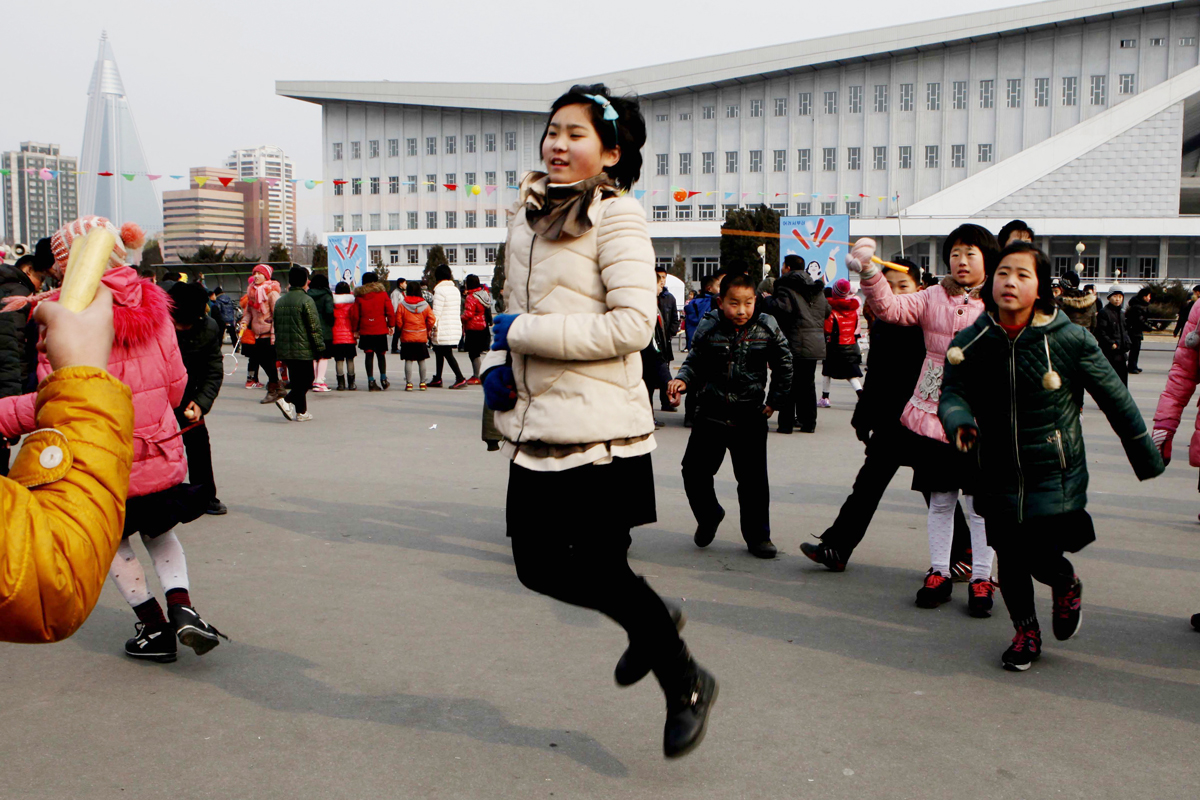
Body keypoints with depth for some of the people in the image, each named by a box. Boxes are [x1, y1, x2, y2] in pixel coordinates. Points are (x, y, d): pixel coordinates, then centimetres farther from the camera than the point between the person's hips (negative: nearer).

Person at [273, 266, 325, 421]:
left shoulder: (280, 301, 12)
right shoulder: (306, 300, -11)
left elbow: (276, 326, 19)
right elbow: (314, 327, -13)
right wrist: (320, 347, -7)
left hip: (284, 350, 7)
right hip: (303, 349, -7)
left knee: (297, 380, 14)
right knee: (305, 380, 0)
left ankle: (301, 412, 9)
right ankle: (287, 400, -16)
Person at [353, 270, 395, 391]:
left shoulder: (359, 296, 4)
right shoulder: (382, 293, 1)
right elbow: (390, 311, -1)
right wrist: (391, 325, 9)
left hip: (365, 331, 1)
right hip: (380, 330, 0)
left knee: (369, 355, 4)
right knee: (381, 354, 11)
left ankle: (371, 381, 0)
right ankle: (383, 379, 6)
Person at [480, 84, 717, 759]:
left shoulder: (616, 215, -9)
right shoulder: (527, 217, 13)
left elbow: (633, 324, -19)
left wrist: (523, 332, -17)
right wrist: (499, 362, 4)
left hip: (600, 429, -8)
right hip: (537, 426, 8)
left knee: (601, 571, 0)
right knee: (538, 566, 12)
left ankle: (687, 685, 26)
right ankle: (653, 621, 39)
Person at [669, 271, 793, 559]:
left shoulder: (767, 328, -3)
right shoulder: (708, 328, -5)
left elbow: (783, 365, 9)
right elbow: (695, 362, 4)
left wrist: (775, 400, 8)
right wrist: (682, 380, -16)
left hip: (750, 417, -1)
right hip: (711, 413, 1)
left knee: (753, 479, 2)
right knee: (694, 471, 3)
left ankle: (757, 534, 20)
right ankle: (708, 516, 31)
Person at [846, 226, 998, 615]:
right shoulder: (933, 298, 4)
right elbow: (890, 308, -10)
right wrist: (869, 272, -24)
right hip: (934, 413, 2)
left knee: (980, 502, 5)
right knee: (940, 499, 11)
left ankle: (981, 578, 18)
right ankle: (939, 572, 24)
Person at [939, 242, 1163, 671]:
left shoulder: (1069, 340, -12)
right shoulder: (971, 342, -6)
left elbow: (1116, 401, -1)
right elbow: (952, 392, -2)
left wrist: (1146, 459, 7)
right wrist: (959, 420, -27)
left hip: (1055, 473, -2)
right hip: (999, 474, 3)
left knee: (1041, 557, -8)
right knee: (1009, 559, 9)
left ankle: (1067, 585, 31)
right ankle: (1026, 631, 37)